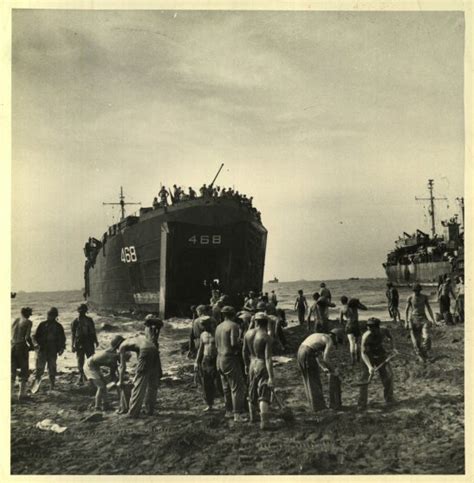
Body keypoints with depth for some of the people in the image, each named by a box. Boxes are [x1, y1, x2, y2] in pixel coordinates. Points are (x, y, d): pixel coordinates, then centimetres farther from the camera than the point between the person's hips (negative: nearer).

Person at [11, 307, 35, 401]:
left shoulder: (15, 321, 12)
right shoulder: (28, 322, -5)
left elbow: (12, 335, 11)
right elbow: (27, 337, -16)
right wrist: (32, 346, 2)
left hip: (12, 346, 5)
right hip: (22, 347, -5)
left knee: (12, 371, 12)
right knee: (24, 371, 9)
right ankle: (21, 394, 8)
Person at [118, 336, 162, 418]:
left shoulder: (123, 346, 16)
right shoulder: (136, 339, 36)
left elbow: (123, 366, 15)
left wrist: (120, 381, 28)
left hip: (146, 353, -7)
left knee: (139, 384, 2)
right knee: (153, 385, 17)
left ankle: (133, 413, 5)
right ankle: (149, 410, 27)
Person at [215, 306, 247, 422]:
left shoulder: (219, 327, 10)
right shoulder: (233, 326, -13)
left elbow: (217, 345, 13)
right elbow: (234, 343, -22)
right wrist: (240, 346, -4)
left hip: (220, 359, 8)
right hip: (231, 359, -8)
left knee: (226, 387, 17)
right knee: (237, 387, -5)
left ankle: (228, 411, 24)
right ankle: (237, 414, -9)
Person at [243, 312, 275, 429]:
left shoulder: (248, 333, -2)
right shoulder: (266, 338, -18)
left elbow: (244, 351, 9)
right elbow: (268, 358, -21)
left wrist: (246, 365, 24)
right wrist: (271, 377, -20)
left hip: (253, 364, 6)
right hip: (263, 367, -6)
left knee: (252, 392, 21)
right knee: (264, 395, -1)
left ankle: (252, 417, 38)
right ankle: (264, 422, -9)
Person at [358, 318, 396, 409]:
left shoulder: (384, 331, -20)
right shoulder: (366, 336, -32)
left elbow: (390, 337, 6)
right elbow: (363, 353, -31)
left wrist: (392, 347, -7)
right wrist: (369, 366, -40)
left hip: (380, 354, 4)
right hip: (368, 356, -4)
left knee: (388, 375, 3)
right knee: (365, 378, -11)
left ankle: (389, 398, 25)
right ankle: (362, 404, -3)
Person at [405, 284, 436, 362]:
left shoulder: (424, 297, 1)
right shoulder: (410, 298, -5)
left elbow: (428, 308, 8)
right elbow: (407, 310, 0)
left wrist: (432, 319, 3)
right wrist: (406, 322, -4)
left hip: (423, 318, 1)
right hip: (413, 319, -1)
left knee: (426, 337, -24)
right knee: (416, 339, -2)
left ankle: (425, 352, -5)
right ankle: (420, 356, 13)